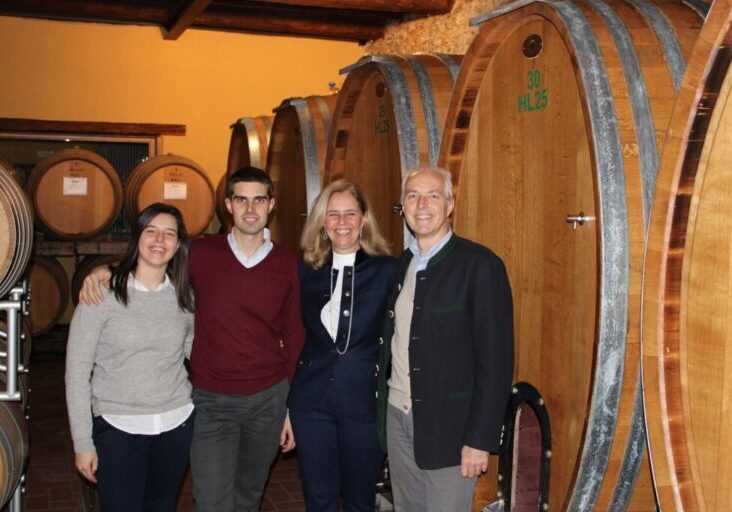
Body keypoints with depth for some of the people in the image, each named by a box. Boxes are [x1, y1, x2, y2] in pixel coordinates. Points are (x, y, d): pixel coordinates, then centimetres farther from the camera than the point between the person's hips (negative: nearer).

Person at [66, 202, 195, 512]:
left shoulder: (184, 297, 2)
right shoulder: (102, 293, -10)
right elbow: (77, 372, -7)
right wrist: (83, 442, -7)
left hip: (177, 425, 4)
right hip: (118, 429, -3)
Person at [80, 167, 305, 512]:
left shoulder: (288, 263, -1)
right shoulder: (201, 253, -5)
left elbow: (293, 336, 5)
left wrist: (292, 406, 6)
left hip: (269, 397, 2)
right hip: (213, 400, -1)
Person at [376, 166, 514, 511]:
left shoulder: (480, 265, -12)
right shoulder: (400, 264, 9)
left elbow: (495, 359, -14)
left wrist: (480, 439, -16)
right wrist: (382, 410, 7)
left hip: (447, 426, -6)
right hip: (397, 417, 6)